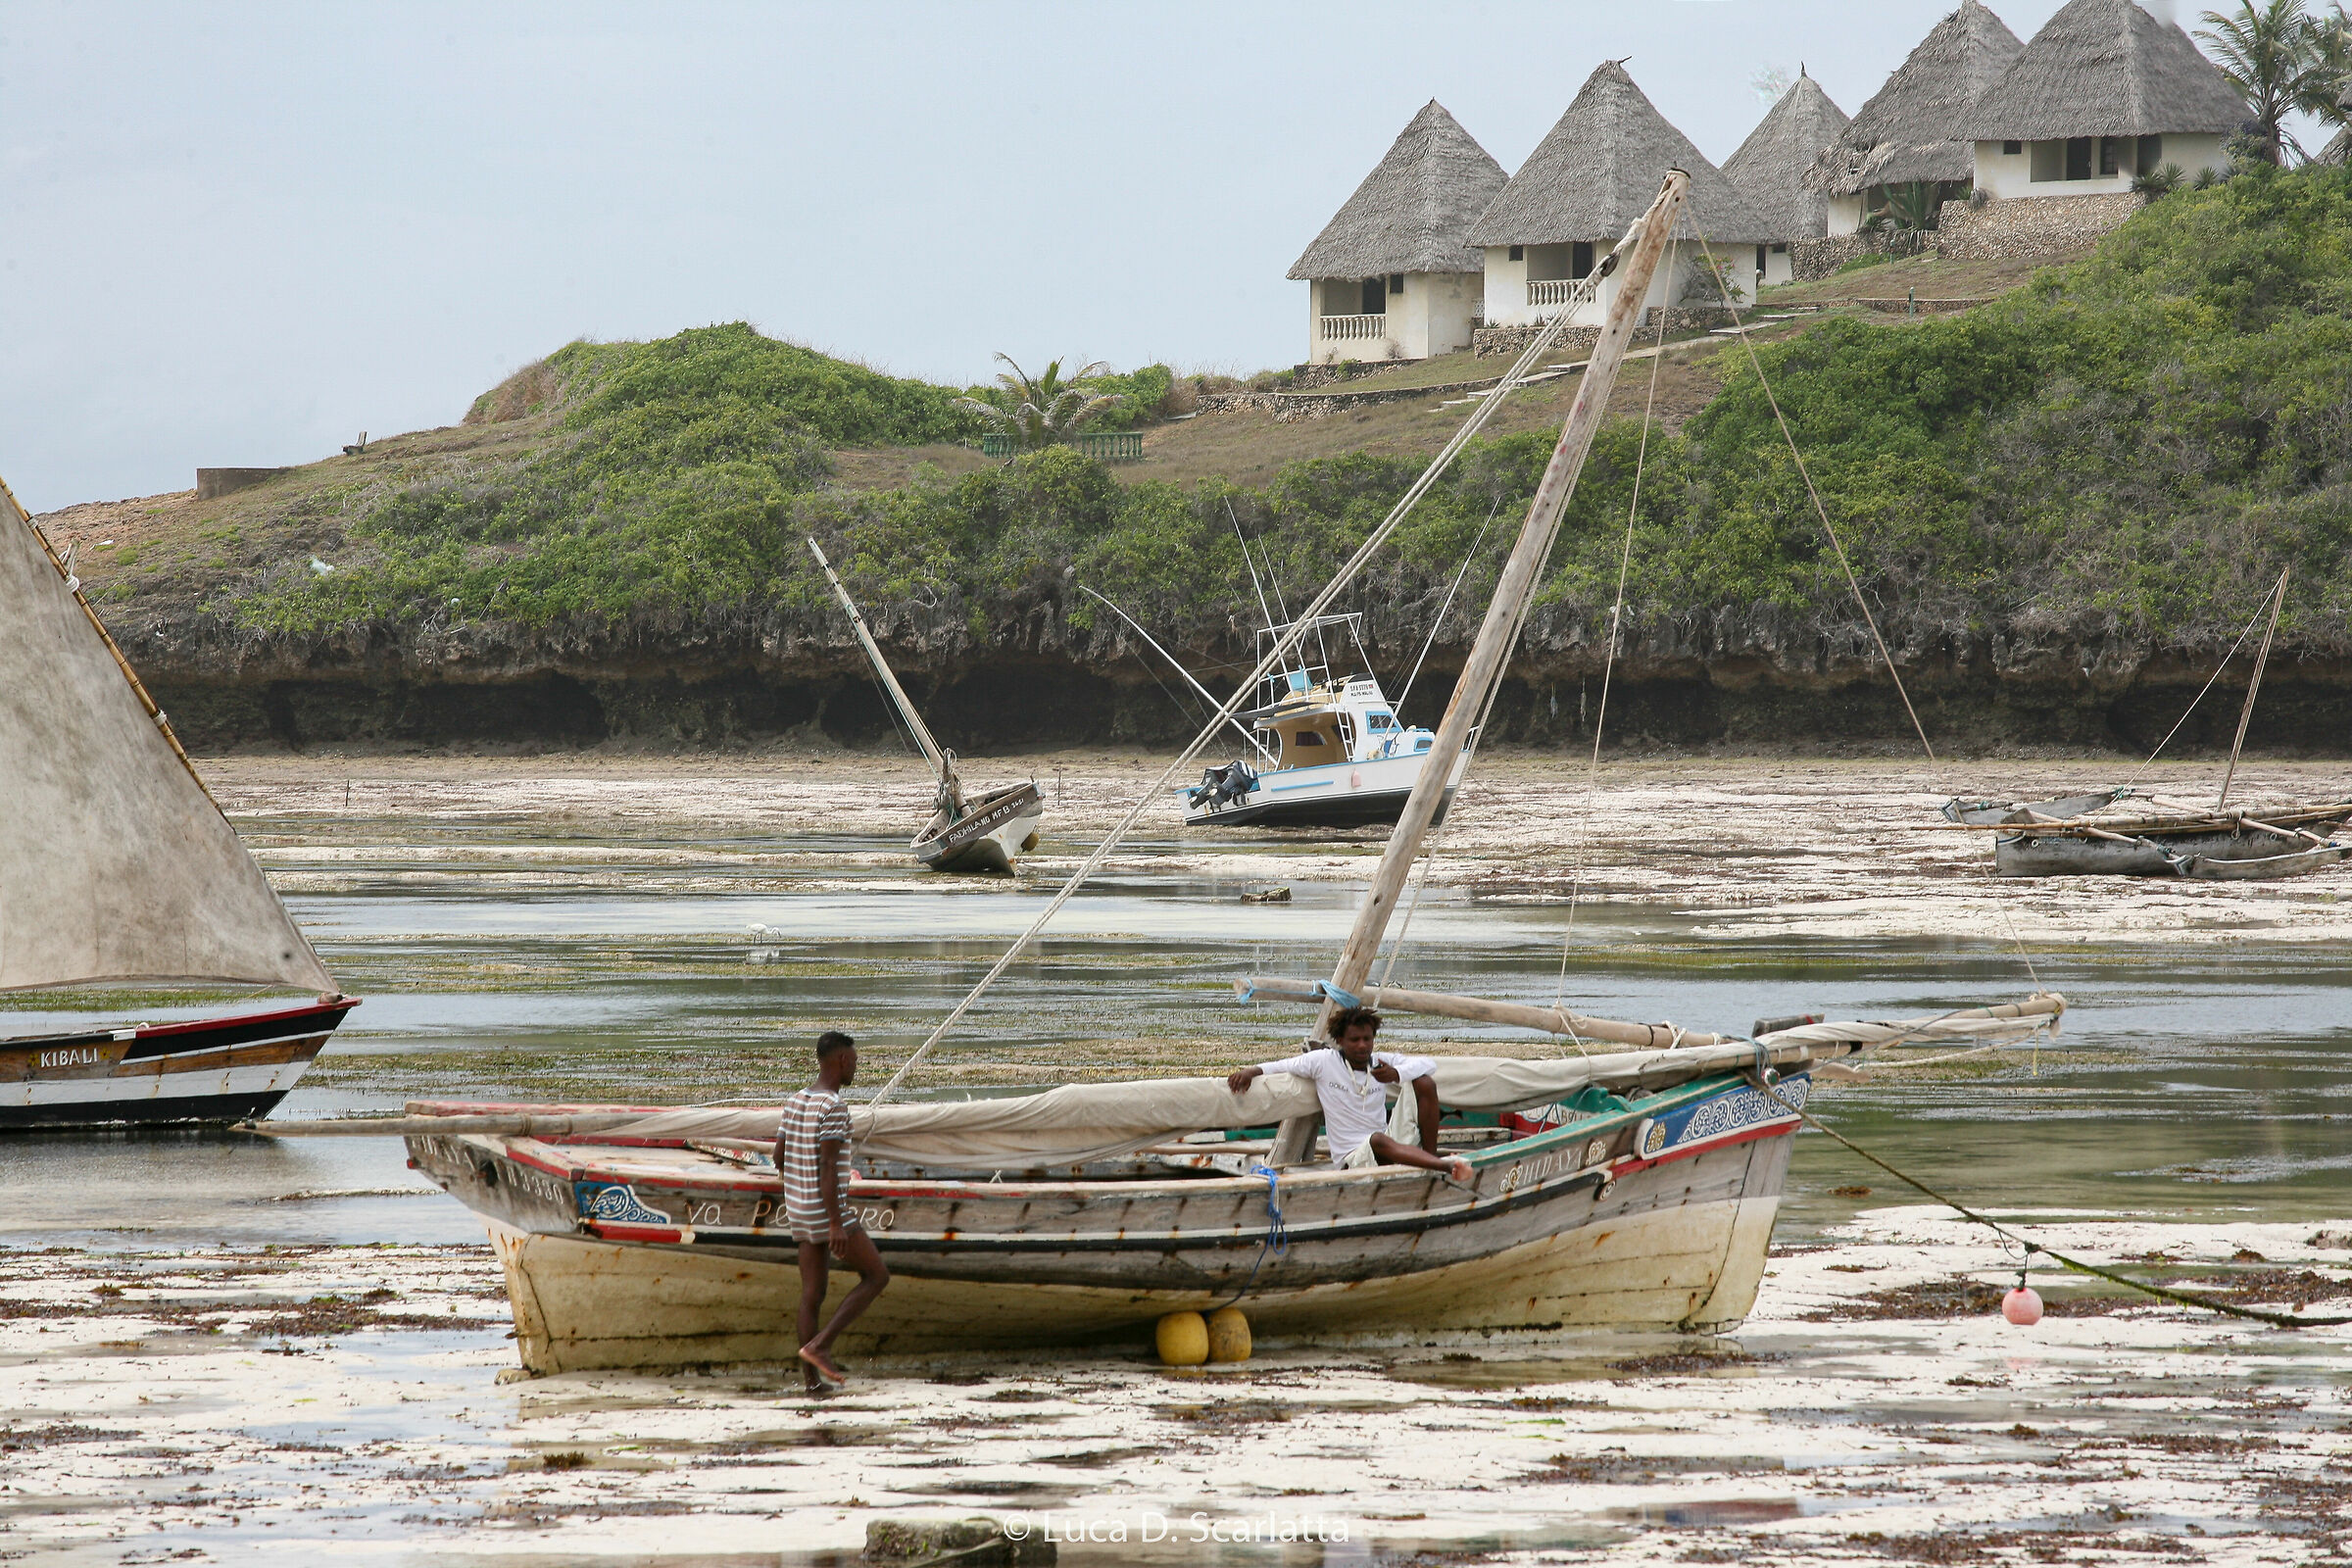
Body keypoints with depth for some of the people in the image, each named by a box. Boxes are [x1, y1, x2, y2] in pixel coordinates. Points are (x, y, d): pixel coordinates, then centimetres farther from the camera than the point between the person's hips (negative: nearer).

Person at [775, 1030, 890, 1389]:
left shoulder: (795, 1102, 8)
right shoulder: (833, 1108, -18)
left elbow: (779, 1158, 15)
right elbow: (828, 1166, -23)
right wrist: (836, 1224, -24)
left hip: (798, 1211, 8)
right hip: (828, 1211, -8)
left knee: (813, 1292, 11)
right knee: (877, 1276, 1)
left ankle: (810, 1375, 8)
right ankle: (819, 1345, -7)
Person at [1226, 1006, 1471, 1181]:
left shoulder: (1381, 1063, 8)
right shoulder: (1325, 1061, 1)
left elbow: (1428, 1064, 5)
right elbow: (1283, 1066, 3)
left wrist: (1397, 1074, -14)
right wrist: (1252, 1071, -15)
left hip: (1397, 1146, 5)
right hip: (1351, 1158, -5)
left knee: (1425, 1082, -7)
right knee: (1378, 1140, -43)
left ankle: (1431, 1154, -11)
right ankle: (1447, 1166, -63)